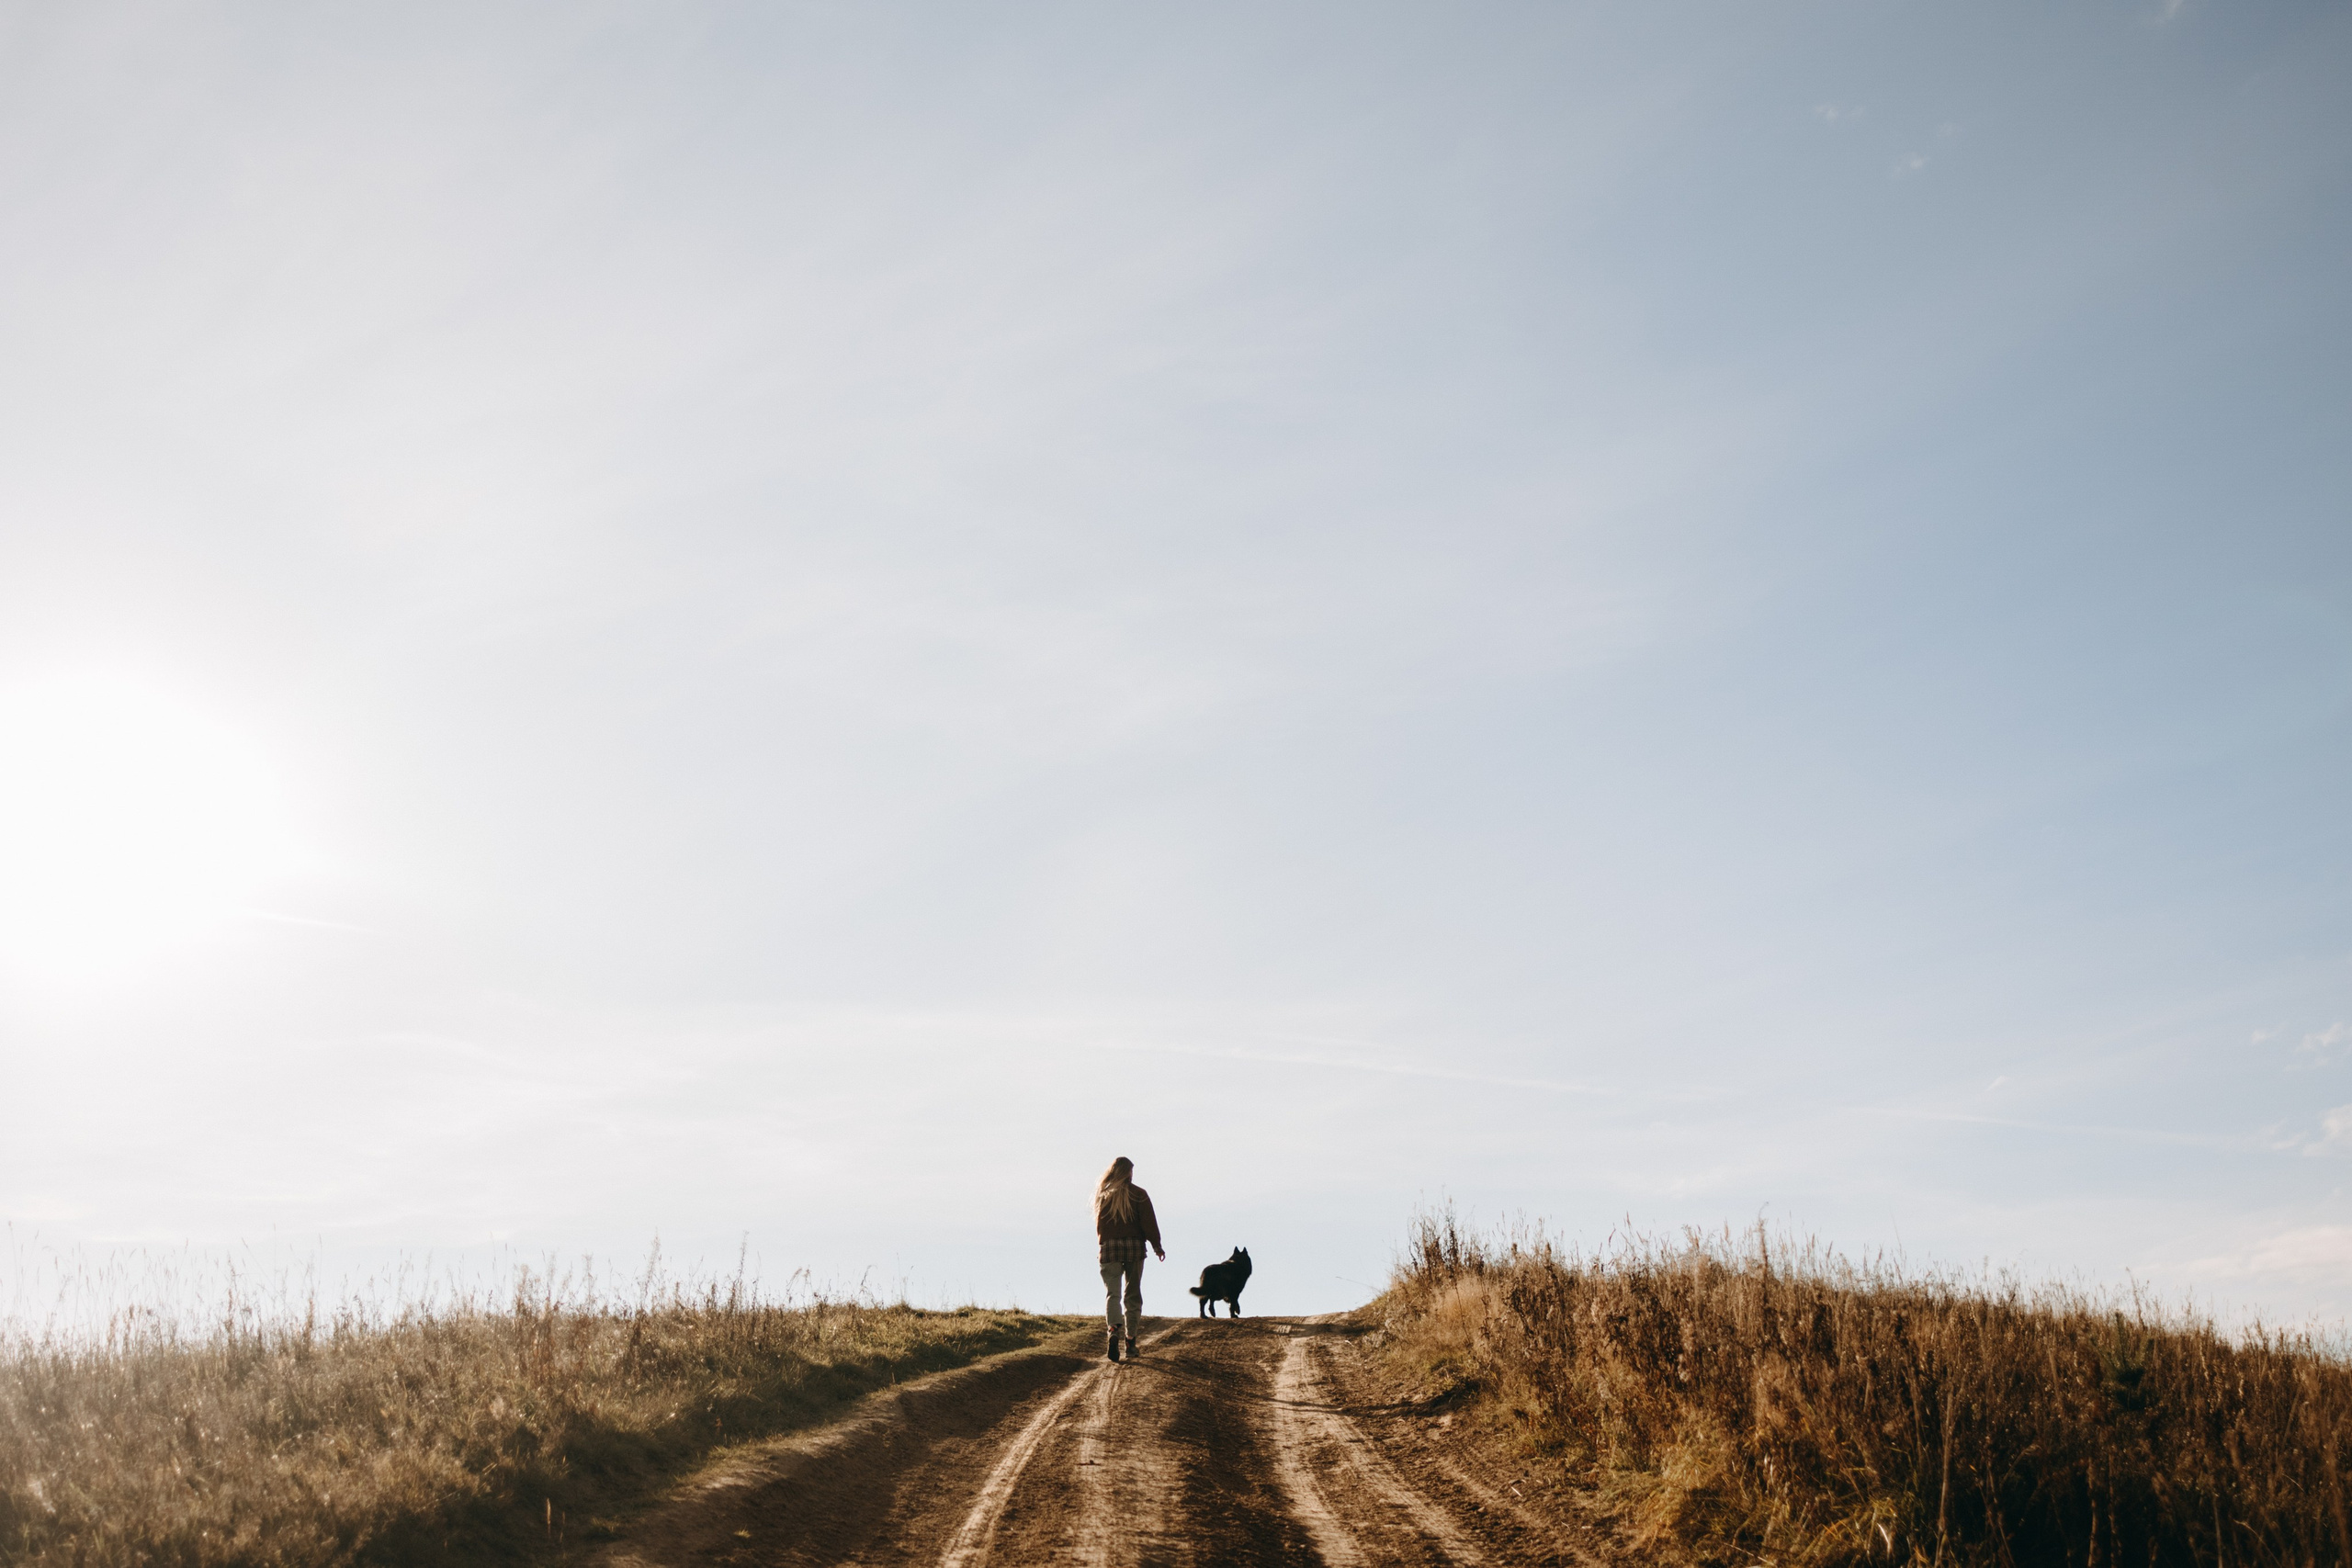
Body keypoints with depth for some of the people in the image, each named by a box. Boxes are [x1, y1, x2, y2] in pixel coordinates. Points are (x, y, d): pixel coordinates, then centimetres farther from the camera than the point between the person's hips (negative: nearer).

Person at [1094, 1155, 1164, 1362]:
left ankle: (1114, 1329, -30)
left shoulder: (1103, 1195, 7)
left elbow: (1098, 1225, 10)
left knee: (1112, 1293, -3)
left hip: (1109, 1247, 1)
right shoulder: (1138, 1194, 0)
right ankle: (1130, 1341, 10)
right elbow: (1149, 1221, -7)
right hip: (1134, 1246, -1)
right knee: (1133, 1295, 10)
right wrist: (1156, 1245, -5)